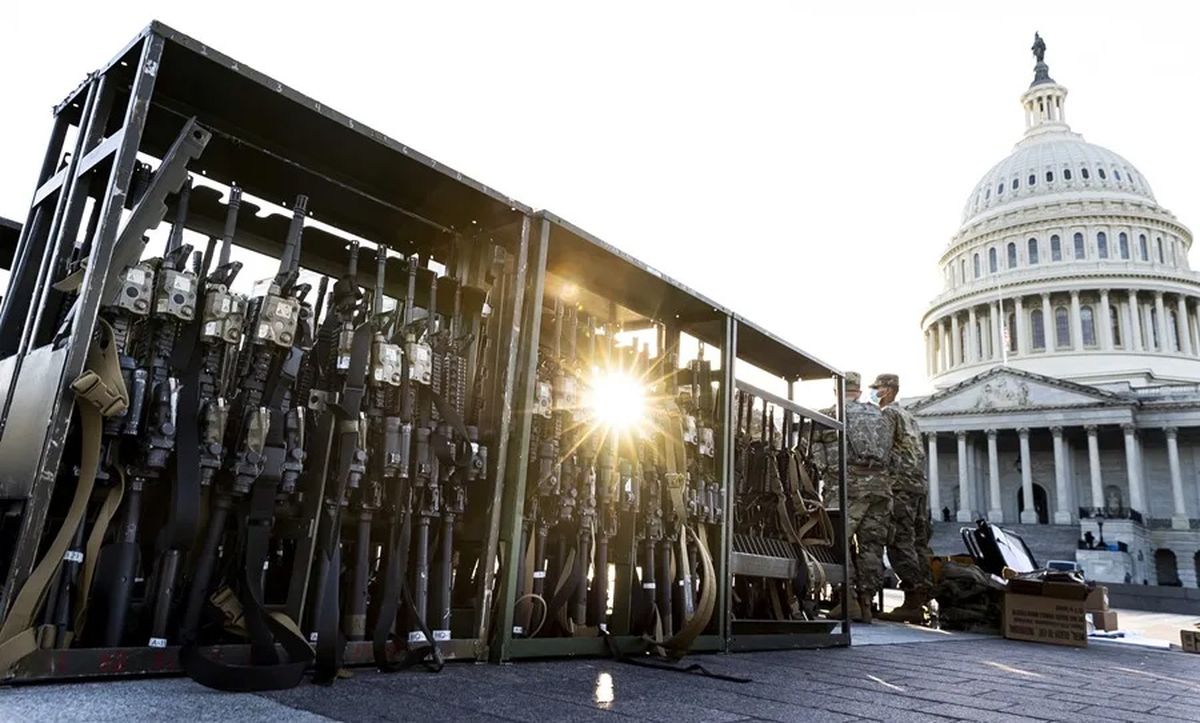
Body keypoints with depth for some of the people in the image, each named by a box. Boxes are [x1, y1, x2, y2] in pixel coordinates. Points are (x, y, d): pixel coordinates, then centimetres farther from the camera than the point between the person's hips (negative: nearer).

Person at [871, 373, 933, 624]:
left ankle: (912, 603, -13)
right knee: (920, 542, 8)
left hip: (900, 485, -9)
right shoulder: (909, 416, 26)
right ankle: (925, 599, 9)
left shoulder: (888, 413, -2)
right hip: (921, 484, 9)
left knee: (900, 543, -10)